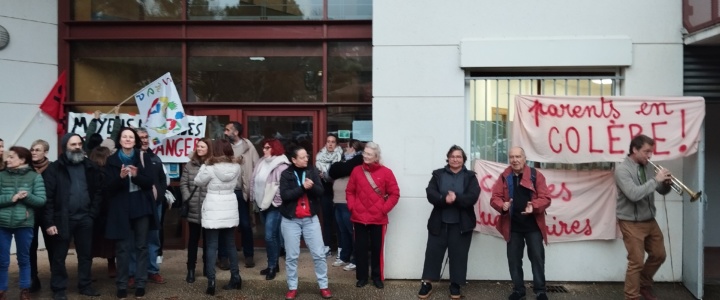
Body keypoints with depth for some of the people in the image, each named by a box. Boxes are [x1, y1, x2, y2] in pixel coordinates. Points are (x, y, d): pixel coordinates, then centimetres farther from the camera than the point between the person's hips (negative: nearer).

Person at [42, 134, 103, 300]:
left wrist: (93, 214, -2)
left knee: (86, 254, 11)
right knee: (59, 256, 6)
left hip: (85, 218, 3)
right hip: (62, 219, -3)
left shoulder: (90, 167, 7)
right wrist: (49, 222, -12)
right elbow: (48, 197, -7)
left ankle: (85, 285, 23)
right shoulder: (54, 168, -2)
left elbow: (98, 191, 8)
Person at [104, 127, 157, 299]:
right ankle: (122, 285, 9)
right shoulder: (112, 161, 2)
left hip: (141, 208, 0)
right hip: (121, 209, 0)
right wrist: (120, 177, -22)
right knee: (122, 248, 2)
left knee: (141, 246, 5)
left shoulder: (143, 158, 2)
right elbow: (108, 187, -4)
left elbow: (150, 182, -4)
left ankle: (140, 284, 11)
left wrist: (137, 175, -22)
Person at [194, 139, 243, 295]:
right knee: (230, 244, 15)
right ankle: (236, 278, 21)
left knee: (212, 247, 1)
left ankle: (211, 282, -2)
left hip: (213, 211, -4)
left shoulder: (210, 168, -15)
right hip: (230, 210, 5)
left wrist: (205, 165, 7)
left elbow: (198, 181, 0)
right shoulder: (236, 167, -2)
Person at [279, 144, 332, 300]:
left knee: (319, 254, 3)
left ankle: (323, 286, 15)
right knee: (291, 256, 5)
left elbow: (320, 191, -5)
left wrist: (311, 186, -25)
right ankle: (292, 288, 18)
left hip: (310, 219, 2)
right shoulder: (286, 174, -5)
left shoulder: (312, 171, 2)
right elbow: (285, 195, -16)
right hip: (291, 220, -2)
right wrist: (302, 187, -24)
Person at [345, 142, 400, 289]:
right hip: (359, 217, 2)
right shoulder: (356, 170, 2)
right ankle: (362, 277, 21)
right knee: (360, 248, 8)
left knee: (377, 248, 8)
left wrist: (384, 209, -8)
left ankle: (377, 277, 21)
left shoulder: (386, 172, -4)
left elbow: (394, 194, -2)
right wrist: (351, 206, -3)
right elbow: (350, 191, 8)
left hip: (378, 218, -2)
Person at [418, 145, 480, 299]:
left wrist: (456, 198, -25)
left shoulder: (470, 177, 4)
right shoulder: (438, 174, 6)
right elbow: (430, 194, -8)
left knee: (458, 254, 6)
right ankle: (427, 283, 15)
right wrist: (444, 199, -25)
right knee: (433, 252, 4)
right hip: (439, 222, 1)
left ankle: (456, 285, 19)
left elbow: (472, 197, -11)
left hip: (461, 224, 0)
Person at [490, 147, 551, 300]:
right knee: (514, 259, 8)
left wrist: (534, 206, -27)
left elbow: (545, 198, -8)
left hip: (533, 225, -2)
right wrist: (502, 205, -22)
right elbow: (495, 197, 0)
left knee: (537, 257, 3)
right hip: (512, 225, 2)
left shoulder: (536, 175, -4)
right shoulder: (504, 177, 3)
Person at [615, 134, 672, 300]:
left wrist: (666, 183, -10)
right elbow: (634, 194, -30)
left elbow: (662, 191, 12)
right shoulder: (622, 169, -17)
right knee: (636, 262, -2)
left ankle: (644, 285, 39)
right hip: (631, 223, -7)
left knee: (659, 255, 18)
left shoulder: (648, 167, 4)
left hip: (650, 221, 7)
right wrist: (656, 180, -25)